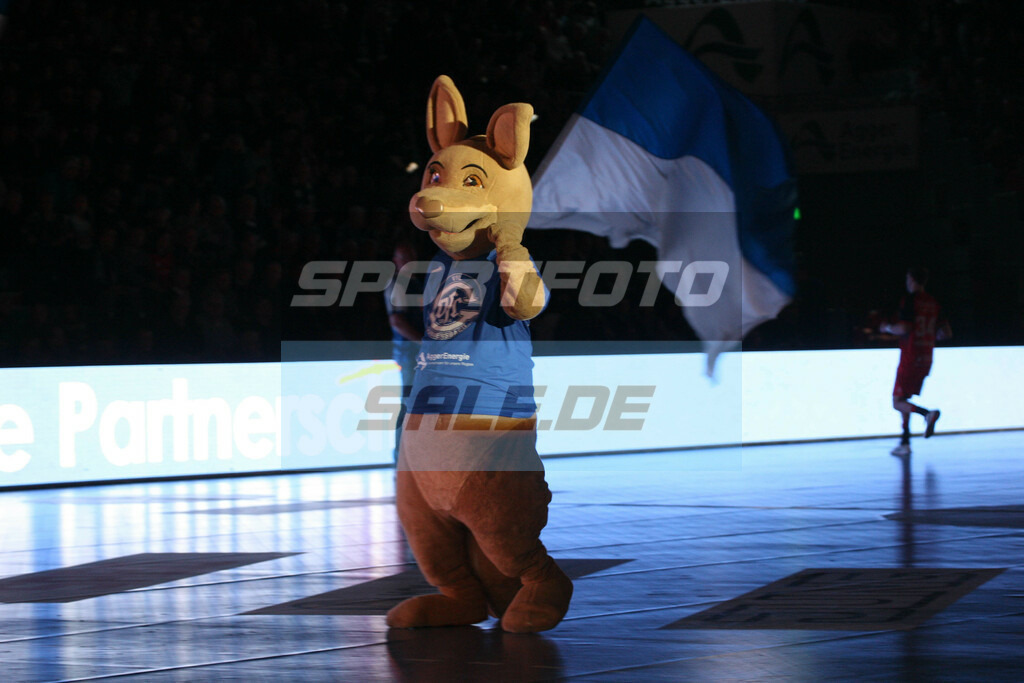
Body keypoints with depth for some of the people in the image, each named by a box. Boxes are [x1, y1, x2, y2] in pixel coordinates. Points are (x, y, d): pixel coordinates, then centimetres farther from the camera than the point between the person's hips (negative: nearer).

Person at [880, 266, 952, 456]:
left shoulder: (909, 300, -10)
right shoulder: (933, 303, 10)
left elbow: (904, 329, -20)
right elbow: (947, 333, 10)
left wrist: (888, 328, -1)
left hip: (910, 359, -7)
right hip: (926, 360, 7)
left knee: (898, 402, -3)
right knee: (903, 400, 17)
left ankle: (928, 413, -27)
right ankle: (905, 442, 14)